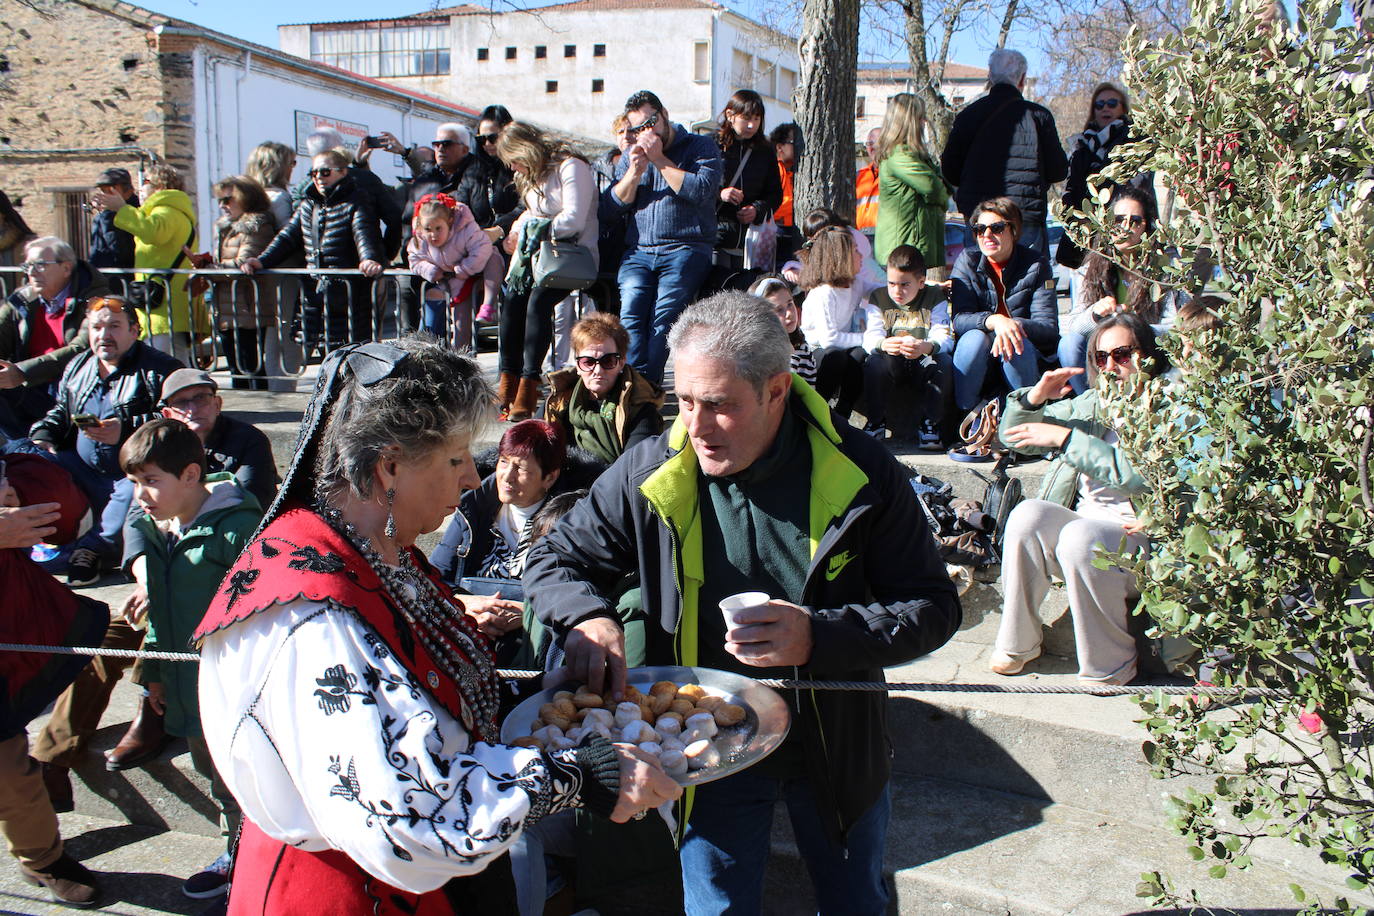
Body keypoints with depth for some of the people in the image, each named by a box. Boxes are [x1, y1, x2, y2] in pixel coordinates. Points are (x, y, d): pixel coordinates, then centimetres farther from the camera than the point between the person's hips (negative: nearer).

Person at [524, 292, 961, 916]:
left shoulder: (862, 473, -17)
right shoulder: (649, 474, -14)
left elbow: (934, 606, -11)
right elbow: (553, 560, -2)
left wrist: (820, 635, -28)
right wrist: (586, 619, -25)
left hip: (838, 745, 1)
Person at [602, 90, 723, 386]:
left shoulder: (701, 147, 7)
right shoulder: (631, 155, 22)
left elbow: (702, 190, -12)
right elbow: (610, 209, 14)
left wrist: (660, 160, -6)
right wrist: (635, 171, -1)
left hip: (684, 250, -4)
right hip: (638, 252, 4)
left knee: (663, 319, -20)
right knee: (630, 314, -18)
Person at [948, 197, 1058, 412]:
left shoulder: (1036, 264, -4)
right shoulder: (968, 260, -2)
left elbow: (1049, 327, -12)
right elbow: (959, 318, -14)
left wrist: (1014, 325, -33)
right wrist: (994, 320, -35)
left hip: (1023, 356, 0)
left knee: (1018, 344, -32)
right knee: (974, 338, -31)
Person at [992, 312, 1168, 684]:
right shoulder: (1090, 403, 17)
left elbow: (1143, 475, -21)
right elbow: (1013, 437, 18)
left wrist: (1065, 438, -21)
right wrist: (1035, 397, -3)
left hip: (1140, 533, -5)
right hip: (1079, 522, 5)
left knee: (1080, 536, -35)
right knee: (1028, 514, -25)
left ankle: (1111, 666, -17)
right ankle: (1017, 643, -14)